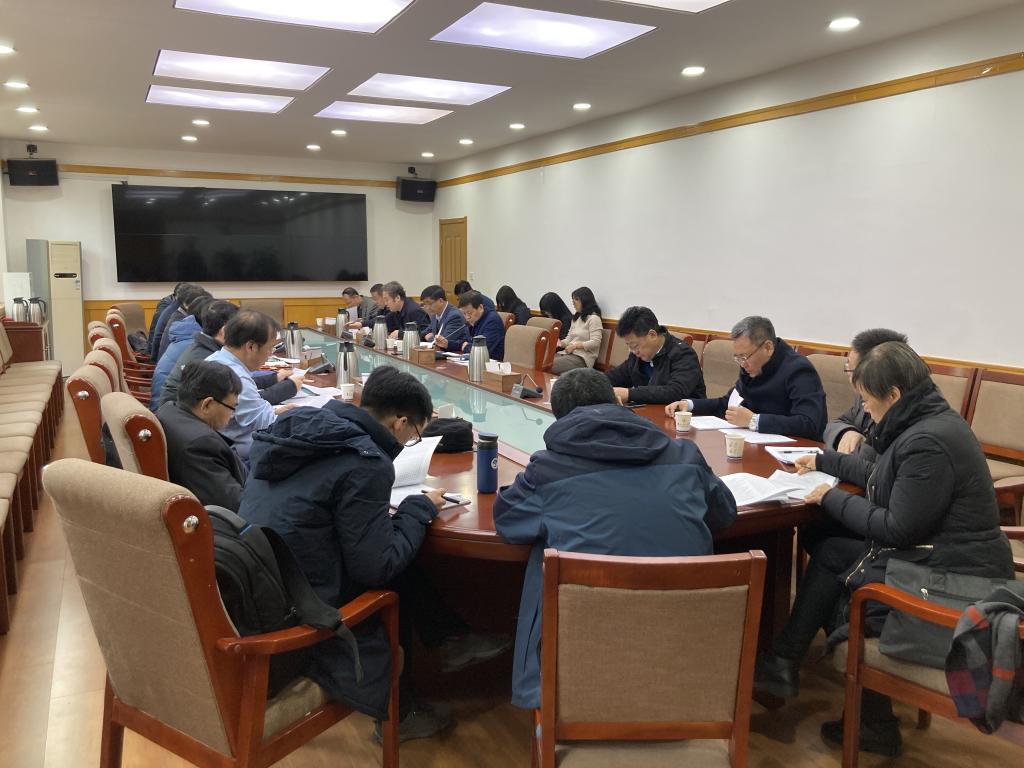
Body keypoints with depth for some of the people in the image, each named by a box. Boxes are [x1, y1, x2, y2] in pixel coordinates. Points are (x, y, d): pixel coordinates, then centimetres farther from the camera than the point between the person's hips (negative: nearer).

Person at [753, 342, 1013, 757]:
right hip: (940, 552, 10)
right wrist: (824, 460, 27)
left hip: (953, 573, -10)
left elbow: (897, 529, -21)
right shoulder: (928, 422, 7)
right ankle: (785, 664, 12)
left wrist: (833, 498, -10)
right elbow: (882, 477, 22)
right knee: (830, 553, 8)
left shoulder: (928, 442, -24)